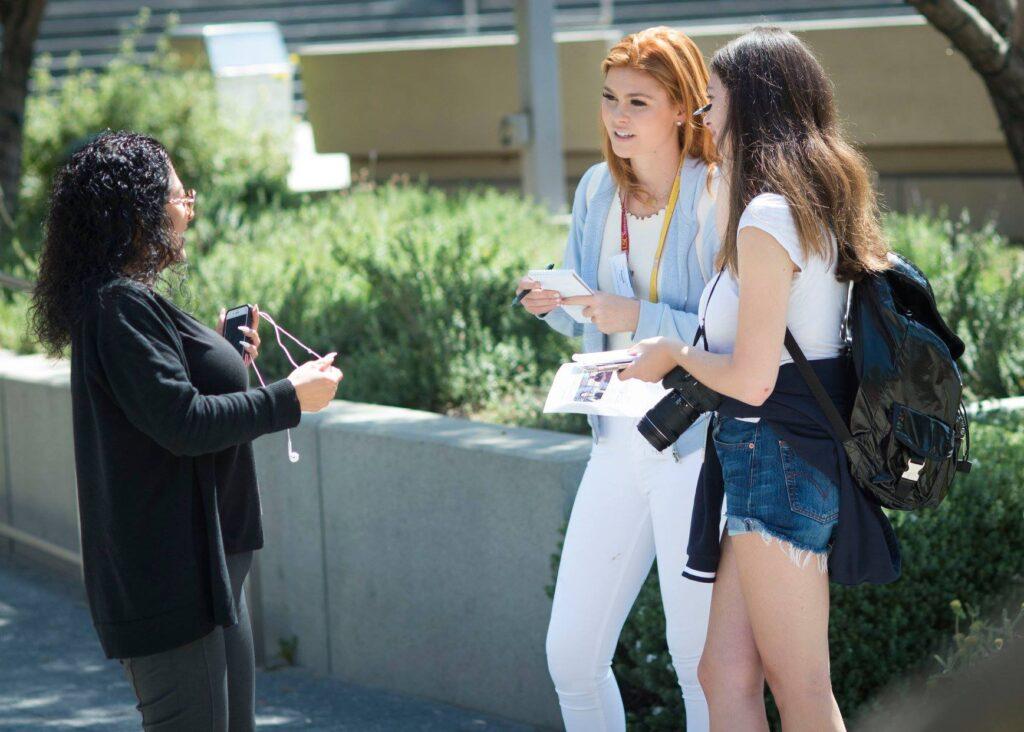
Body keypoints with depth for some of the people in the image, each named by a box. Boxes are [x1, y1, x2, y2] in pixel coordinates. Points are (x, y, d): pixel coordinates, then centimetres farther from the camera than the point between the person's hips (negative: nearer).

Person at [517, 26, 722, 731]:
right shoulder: (598, 190, 8)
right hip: (618, 442, 6)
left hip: (697, 451, -6)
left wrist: (642, 317, -25)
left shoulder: (719, 201, -12)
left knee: (701, 660, 2)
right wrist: (555, 304, -3)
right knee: (571, 653, 7)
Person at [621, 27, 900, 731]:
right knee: (725, 671, 10)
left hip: (776, 455, -9)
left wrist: (672, 353, -1)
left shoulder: (766, 217, -17)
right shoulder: (823, 206, 13)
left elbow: (751, 379, -20)